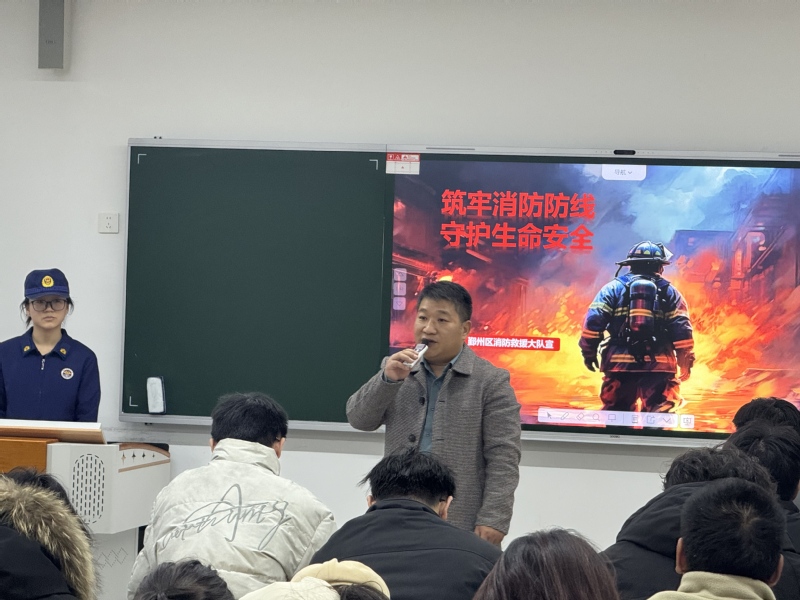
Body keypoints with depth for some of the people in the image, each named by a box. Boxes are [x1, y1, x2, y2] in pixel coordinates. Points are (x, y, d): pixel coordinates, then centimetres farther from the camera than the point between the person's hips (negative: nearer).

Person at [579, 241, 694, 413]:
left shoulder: (614, 288, 8)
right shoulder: (669, 292, 9)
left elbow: (594, 320, -3)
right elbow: (682, 328, 2)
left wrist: (589, 351, 5)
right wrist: (686, 362, 8)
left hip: (620, 361, 1)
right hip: (658, 364, -1)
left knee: (616, 410, 10)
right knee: (659, 412, -1)